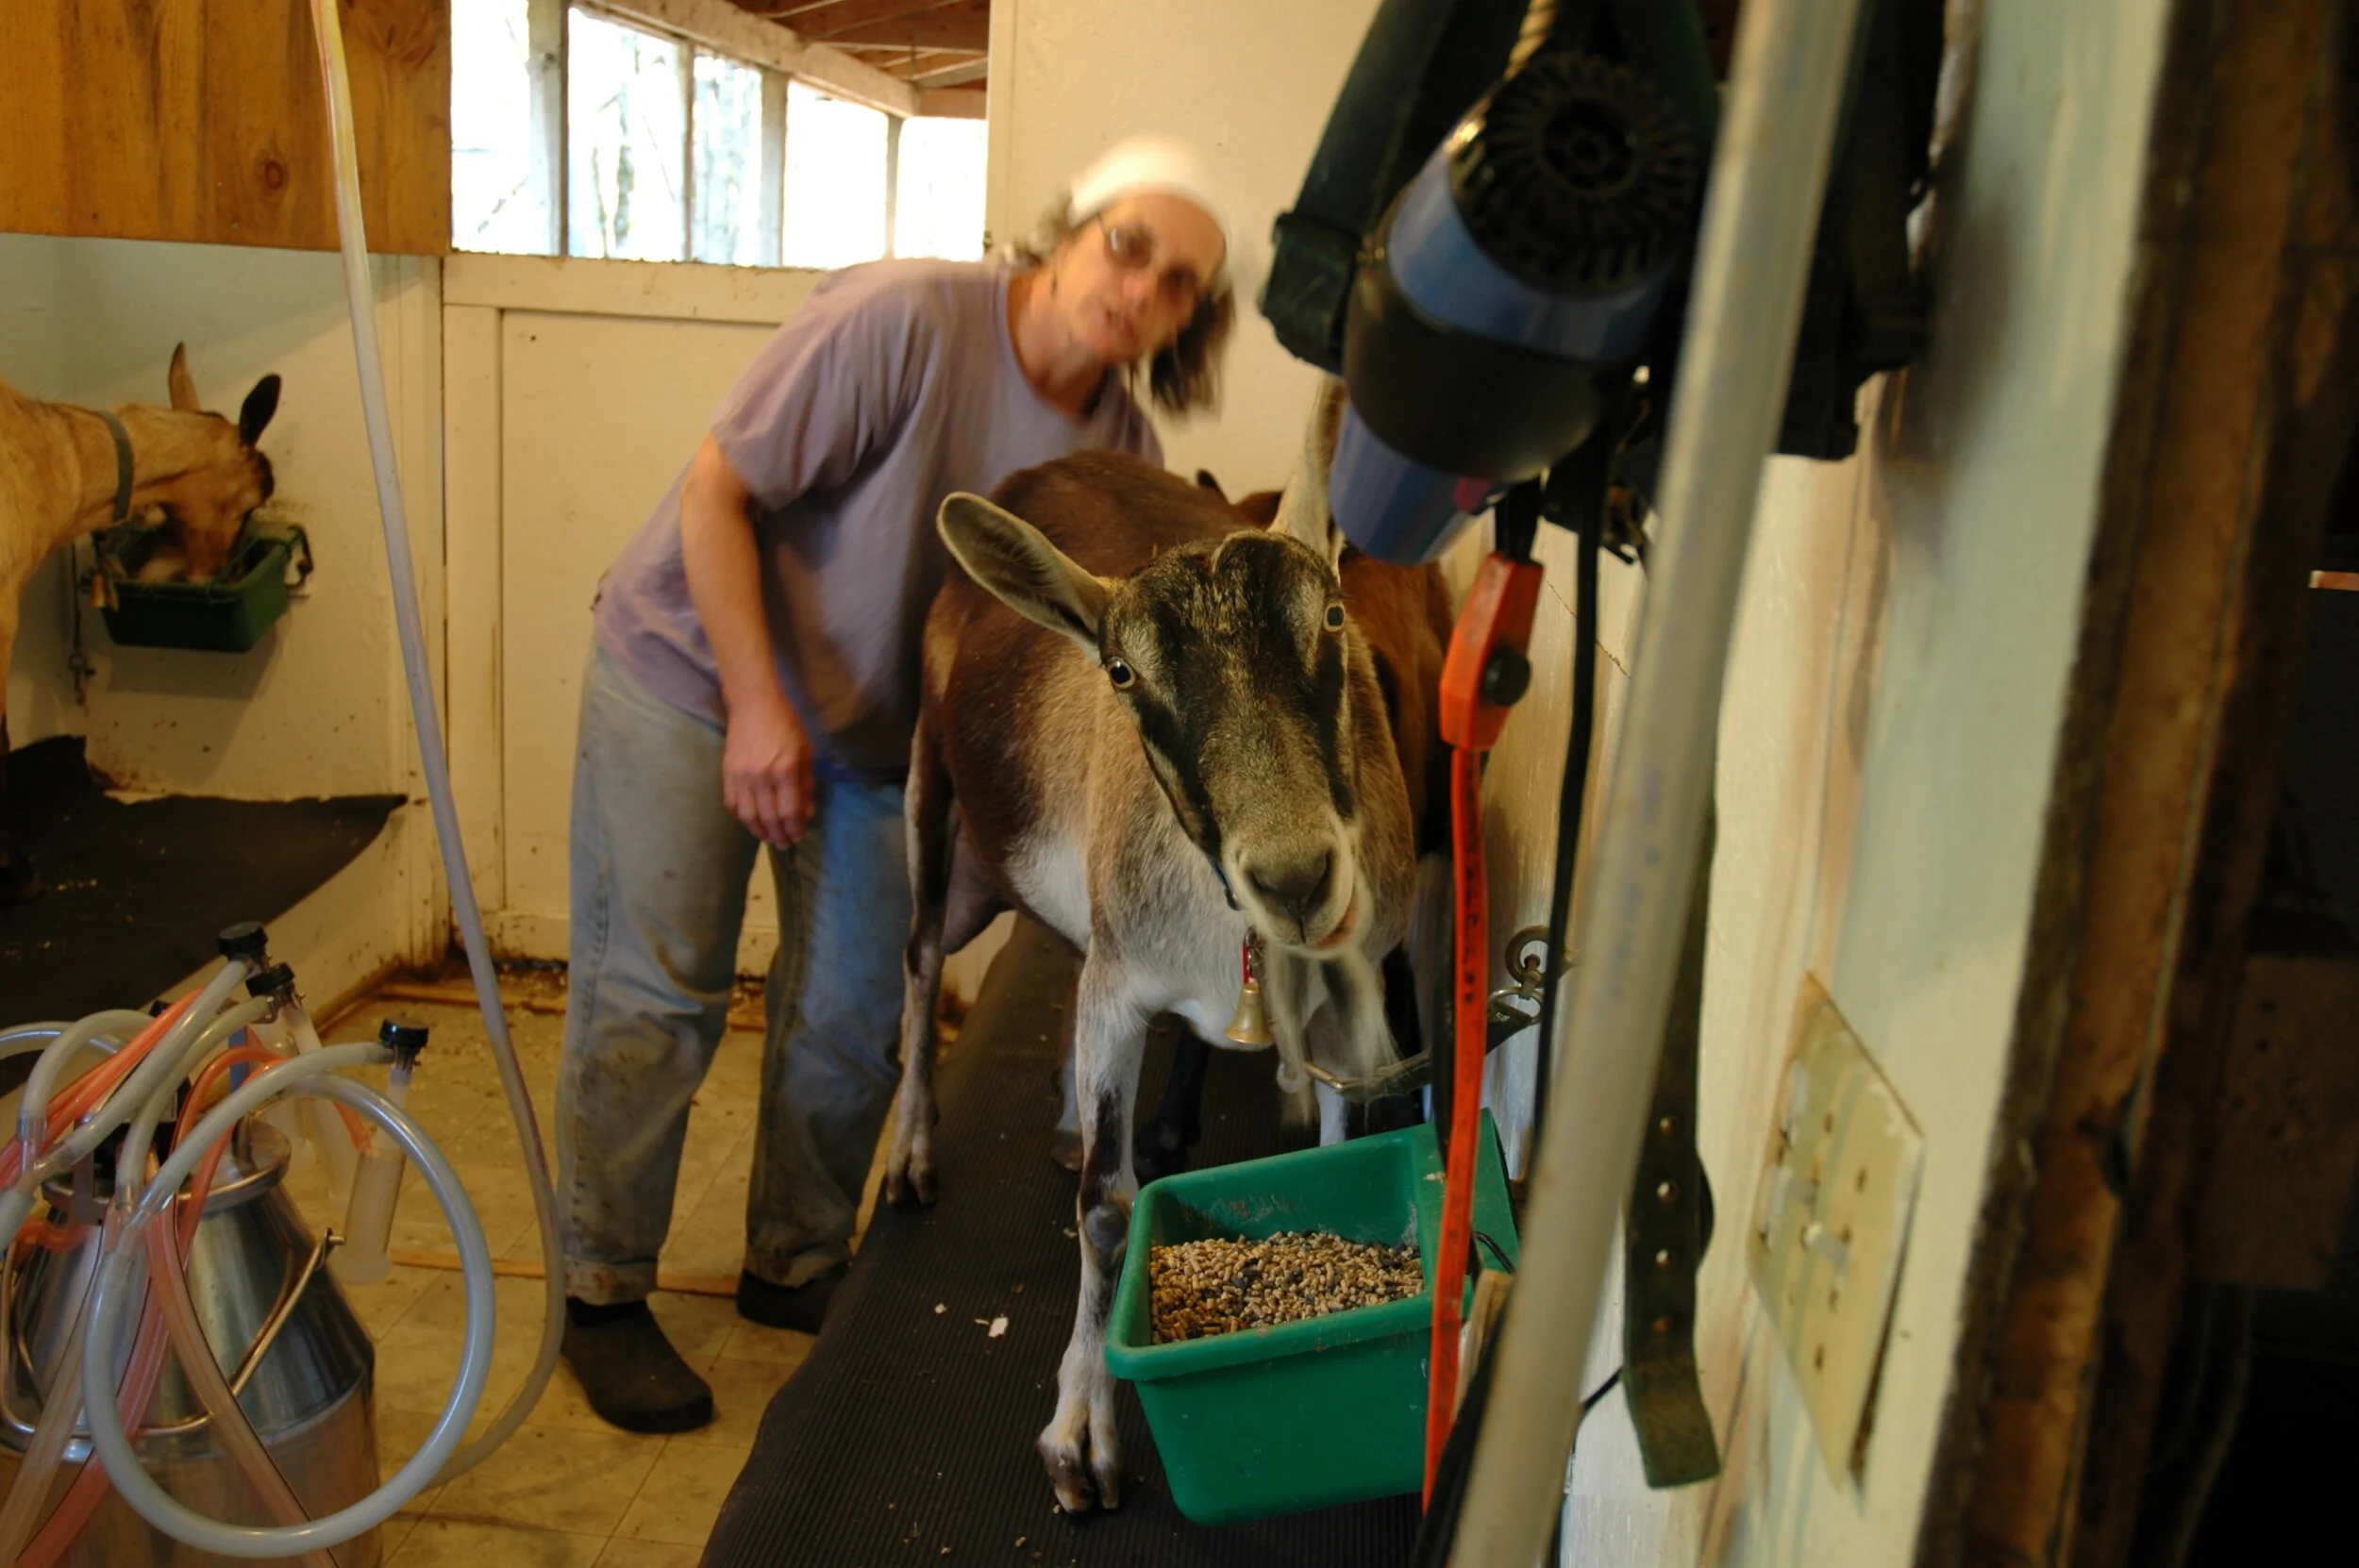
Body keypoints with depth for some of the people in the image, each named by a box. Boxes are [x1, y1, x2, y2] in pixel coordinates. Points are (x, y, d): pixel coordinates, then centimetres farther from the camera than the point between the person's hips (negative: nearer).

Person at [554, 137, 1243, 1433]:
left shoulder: (1120, 449, -9)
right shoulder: (902, 319, -27)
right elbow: (714, 489, -22)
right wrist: (758, 705, -25)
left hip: (874, 723, 6)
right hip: (692, 661, -5)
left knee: (853, 1012, 10)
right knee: (655, 997, -1)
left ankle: (796, 1265, 32)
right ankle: (601, 1297, 17)